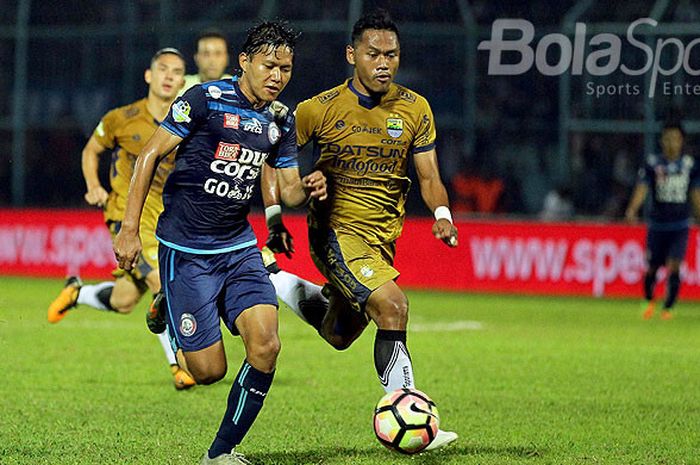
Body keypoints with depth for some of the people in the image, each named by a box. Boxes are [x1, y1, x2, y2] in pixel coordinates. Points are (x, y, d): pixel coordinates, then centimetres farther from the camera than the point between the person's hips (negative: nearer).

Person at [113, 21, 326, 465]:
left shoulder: (281, 121, 6)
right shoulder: (205, 99, -12)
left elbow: (288, 190, 11)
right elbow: (150, 154, -8)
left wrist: (308, 189, -15)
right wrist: (130, 228, -12)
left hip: (239, 246, 5)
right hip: (186, 249, -5)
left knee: (266, 346, -16)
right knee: (209, 370, -6)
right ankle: (165, 308, 28)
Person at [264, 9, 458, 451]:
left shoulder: (415, 109, -1)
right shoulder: (321, 109, -10)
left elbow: (429, 177, -1)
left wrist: (442, 215, -20)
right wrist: (274, 213, -10)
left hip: (384, 237, 5)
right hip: (337, 229, -5)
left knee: (340, 336, 17)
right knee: (392, 306, -26)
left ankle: (281, 285, 41)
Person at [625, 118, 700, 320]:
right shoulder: (652, 163, -3)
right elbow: (641, 189, -13)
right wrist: (632, 209, -30)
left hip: (680, 225, 0)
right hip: (657, 225, 0)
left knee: (674, 266, -14)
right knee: (652, 267, 5)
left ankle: (668, 308, -2)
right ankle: (648, 301, 33)